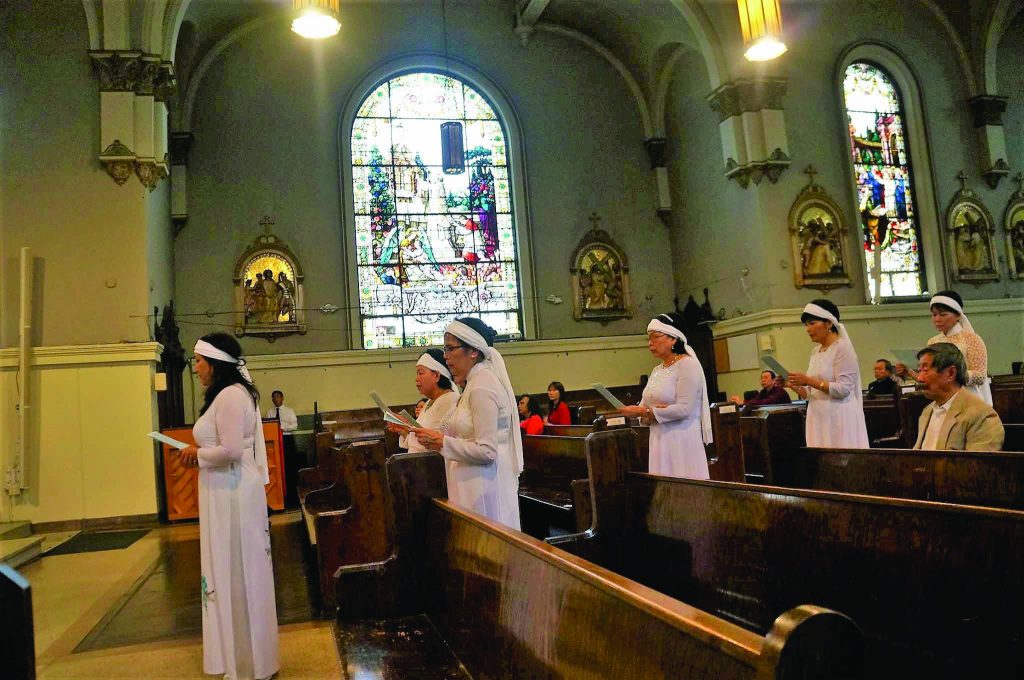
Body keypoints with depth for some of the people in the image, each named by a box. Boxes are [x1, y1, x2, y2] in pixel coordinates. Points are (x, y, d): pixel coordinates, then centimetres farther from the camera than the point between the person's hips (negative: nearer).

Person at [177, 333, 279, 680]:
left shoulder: (230, 395, -17)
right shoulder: (227, 394, 16)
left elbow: (230, 450, -26)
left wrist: (197, 454, -9)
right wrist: (198, 454, 8)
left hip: (233, 493, -10)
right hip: (226, 492, 10)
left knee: (237, 573, 0)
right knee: (232, 572, 16)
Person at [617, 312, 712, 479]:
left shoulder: (688, 365, -7)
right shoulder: (657, 370, 16)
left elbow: (684, 409, -18)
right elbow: (644, 405, 14)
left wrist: (645, 412, -17)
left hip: (681, 442, -7)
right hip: (659, 440, 7)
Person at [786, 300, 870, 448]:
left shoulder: (842, 348, -7)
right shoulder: (815, 352, 14)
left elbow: (843, 389, -16)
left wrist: (809, 381, -18)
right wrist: (793, 386, -1)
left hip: (840, 419, -7)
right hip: (819, 419, 7)